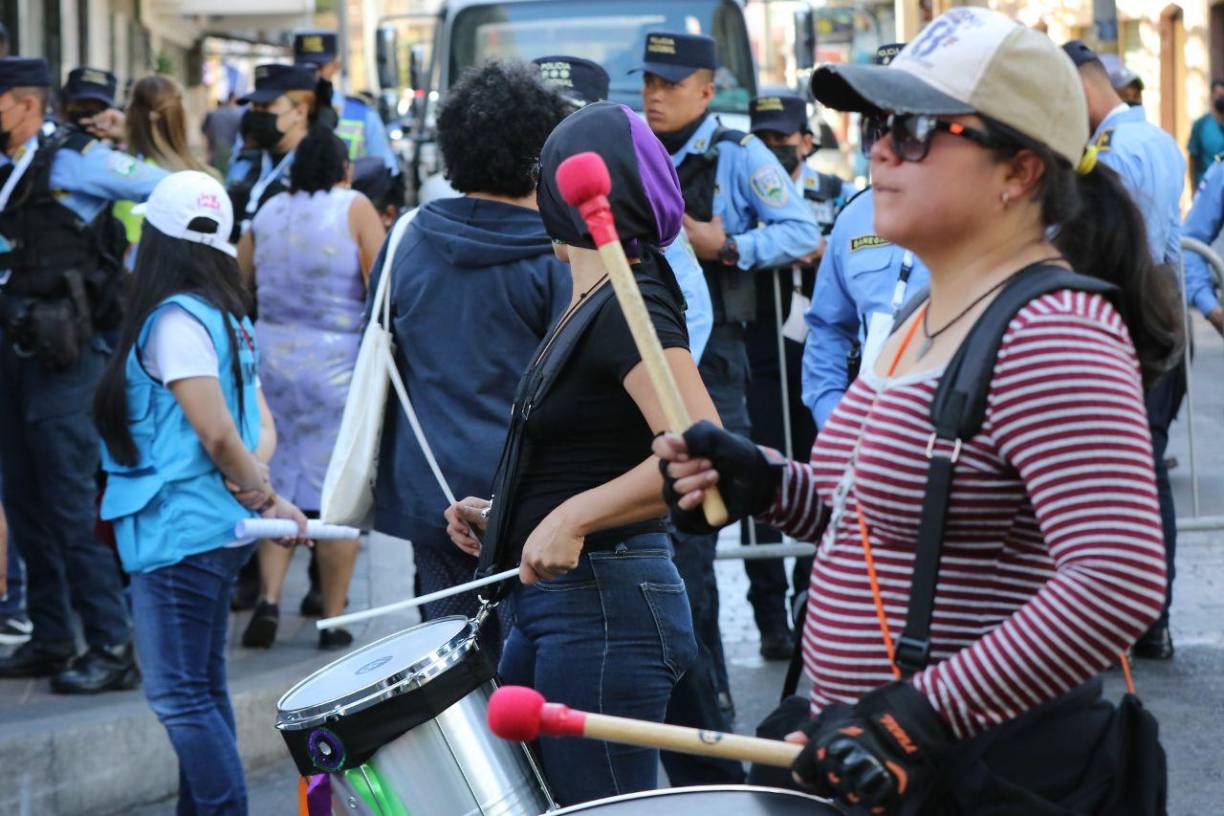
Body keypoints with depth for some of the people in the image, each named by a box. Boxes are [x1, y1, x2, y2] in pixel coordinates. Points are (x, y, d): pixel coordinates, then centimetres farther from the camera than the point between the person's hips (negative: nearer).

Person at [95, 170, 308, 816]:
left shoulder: (173, 320, -16)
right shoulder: (227, 316, 12)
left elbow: (218, 434, -19)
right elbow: (263, 430, 12)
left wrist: (260, 494, -4)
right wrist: (259, 489, -5)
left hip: (179, 533, -10)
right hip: (216, 528, 10)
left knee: (180, 696, -6)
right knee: (202, 689, 15)